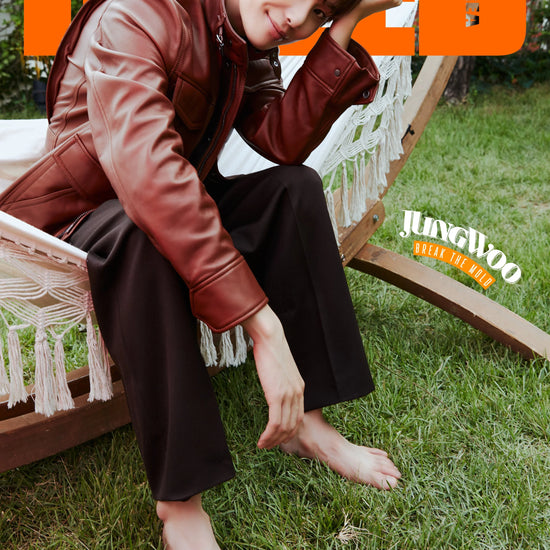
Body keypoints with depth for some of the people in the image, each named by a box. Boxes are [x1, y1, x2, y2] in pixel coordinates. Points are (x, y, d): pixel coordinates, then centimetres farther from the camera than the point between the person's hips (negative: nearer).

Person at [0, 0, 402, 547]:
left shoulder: (250, 48, -1)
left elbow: (283, 140, -16)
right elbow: (147, 170, -43)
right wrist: (263, 326, -47)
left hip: (180, 206, 7)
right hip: (77, 214, -6)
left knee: (295, 187, -14)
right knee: (146, 234, -39)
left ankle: (301, 419, -13)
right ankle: (179, 500, -30)